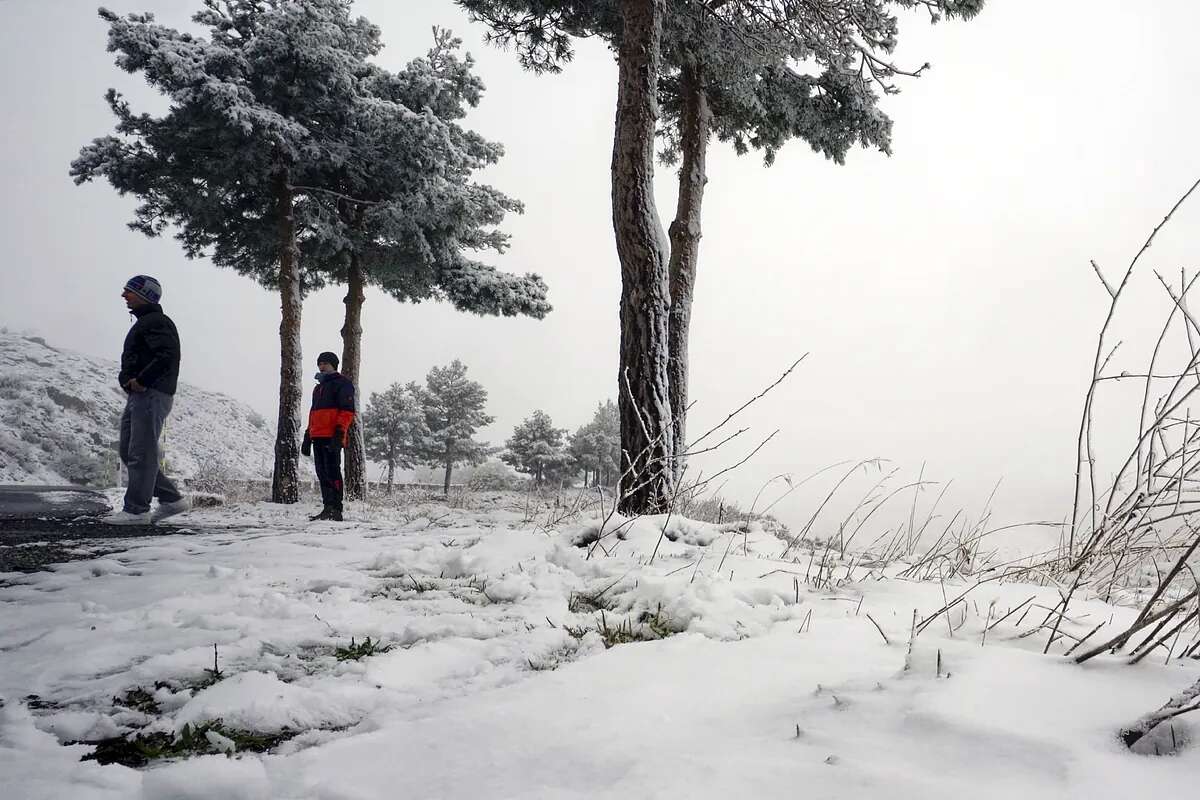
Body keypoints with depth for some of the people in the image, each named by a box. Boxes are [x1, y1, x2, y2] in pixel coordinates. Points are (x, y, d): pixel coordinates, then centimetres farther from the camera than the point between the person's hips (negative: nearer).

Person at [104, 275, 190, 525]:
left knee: (141, 453, -8)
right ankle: (172, 499, 15)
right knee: (128, 452, 12)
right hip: (138, 395, 11)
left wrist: (141, 380, -21)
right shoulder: (143, 322, 23)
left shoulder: (156, 322, -10)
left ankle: (136, 510, -3)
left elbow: (167, 355, -25)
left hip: (151, 395, -11)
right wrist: (126, 378, 10)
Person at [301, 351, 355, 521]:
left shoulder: (342, 383, 0)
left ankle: (336, 510, -13)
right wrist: (308, 437, 23)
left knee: (332, 472, -12)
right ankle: (327, 508, 10)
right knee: (322, 474, 7)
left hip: (332, 437, -9)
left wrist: (339, 432, -19)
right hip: (318, 437, 9)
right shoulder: (318, 387, 27)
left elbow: (347, 411, -10)